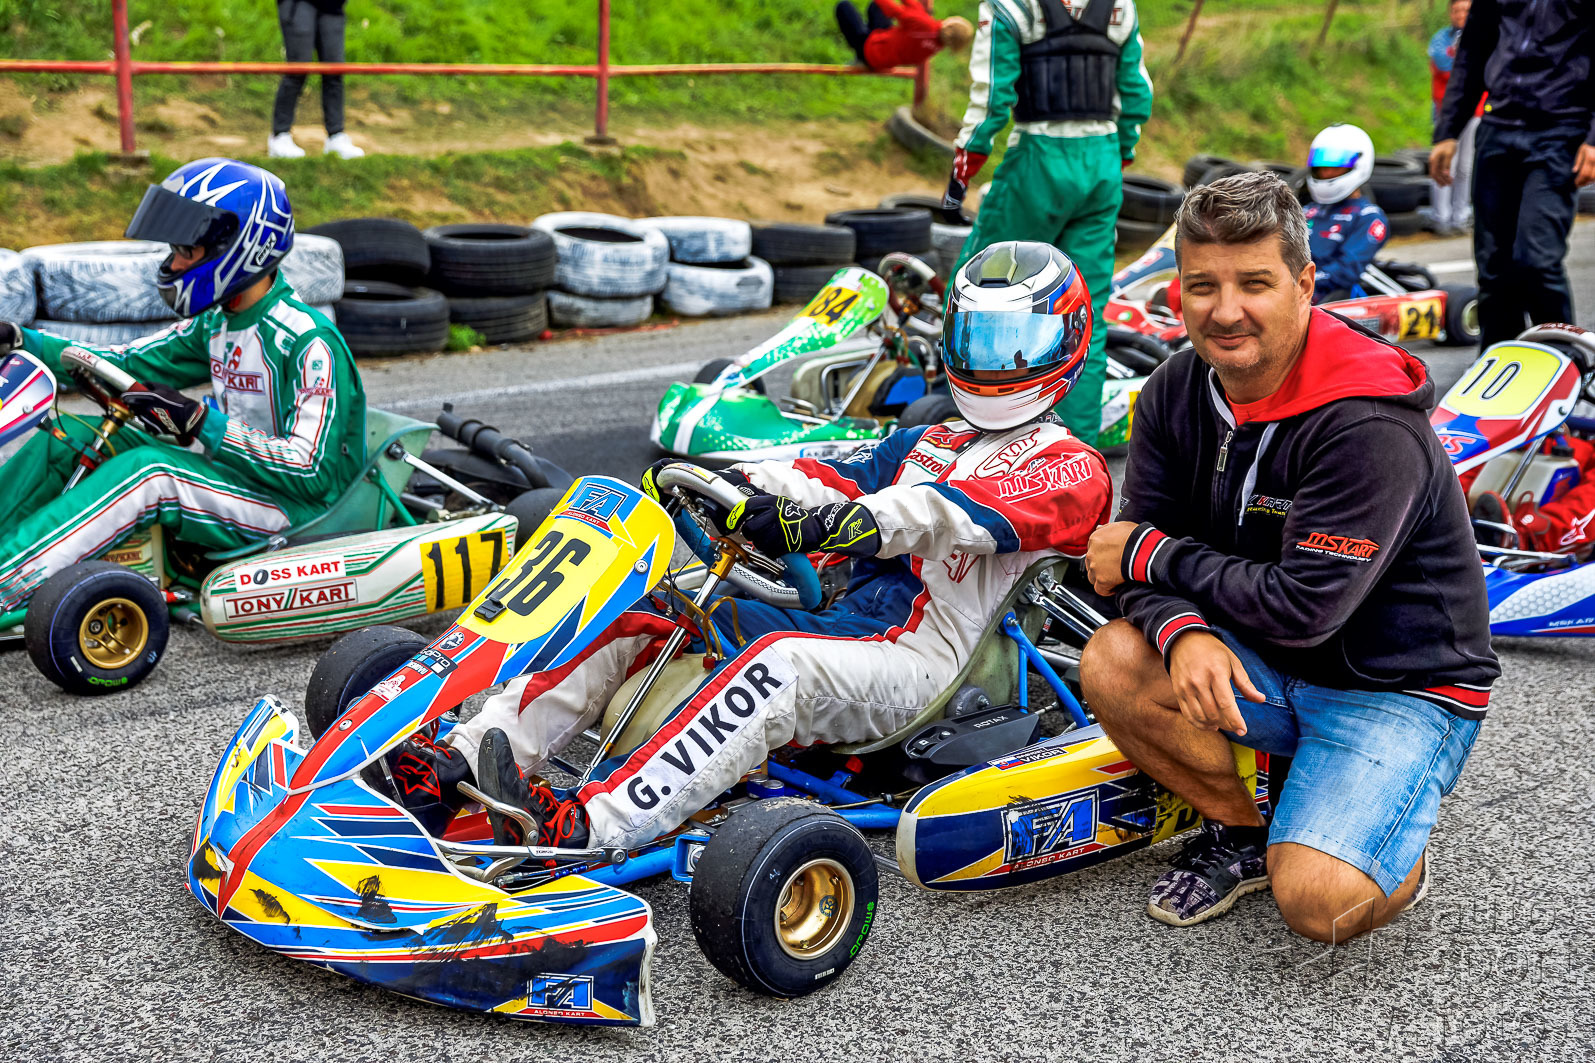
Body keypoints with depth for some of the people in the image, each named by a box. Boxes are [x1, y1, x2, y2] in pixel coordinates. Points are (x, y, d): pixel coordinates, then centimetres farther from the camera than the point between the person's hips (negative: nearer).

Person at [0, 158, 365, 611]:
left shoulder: (309, 342, -20)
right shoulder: (218, 324, 7)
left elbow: (313, 471, -27)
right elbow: (126, 364, 12)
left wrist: (199, 422, -30)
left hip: (299, 507, -9)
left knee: (149, 471, -31)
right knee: (66, 438, -1)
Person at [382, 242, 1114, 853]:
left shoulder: (1071, 469, 5)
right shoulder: (930, 444, 28)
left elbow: (953, 513, -16)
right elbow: (826, 475, 9)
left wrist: (825, 525, -33)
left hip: (914, 660, -7)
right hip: (830, 619, 7)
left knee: (783, 662, -38)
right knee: (636, 606, -11)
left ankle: (581, 832, -51)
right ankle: (455, 770, -23)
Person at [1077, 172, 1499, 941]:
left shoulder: (1371, 429, -26)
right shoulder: (1178, 390, -5)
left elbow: (1303, 606, -28)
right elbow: (1138, 543, -5)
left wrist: (1153, 555, -18)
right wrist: (1183, 632, -28)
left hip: (1403, 689, -6)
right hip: (1264, 670, 6)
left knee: (1317, 902, -26)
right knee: (1112, 665, -20)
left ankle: (1395, 854, 12)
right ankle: (1241, 834, 4)